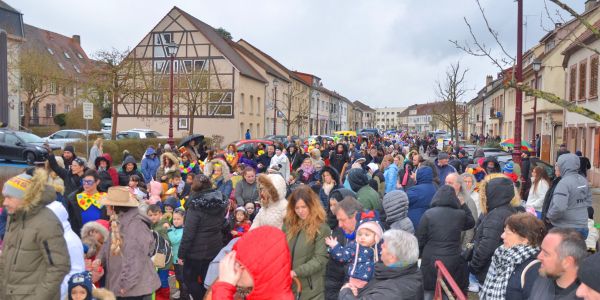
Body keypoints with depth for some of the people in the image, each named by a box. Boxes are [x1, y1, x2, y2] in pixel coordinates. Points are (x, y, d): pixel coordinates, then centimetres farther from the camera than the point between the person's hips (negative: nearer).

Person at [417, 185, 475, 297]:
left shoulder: (429, 213, -6)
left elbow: (420, 239, -3)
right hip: (454, 262, 2)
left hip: (431, 262, -1)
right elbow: (471, 223, 23)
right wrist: (463, 204, 23)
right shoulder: (460, 214, 0)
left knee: (429, 294, 11)